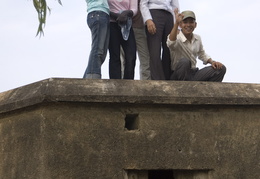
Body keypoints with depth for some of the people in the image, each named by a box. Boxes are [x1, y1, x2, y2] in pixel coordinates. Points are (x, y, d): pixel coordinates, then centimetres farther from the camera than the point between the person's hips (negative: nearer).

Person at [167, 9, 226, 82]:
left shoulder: (197, 38, 5)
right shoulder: (177, 38, -16)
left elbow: (202, 54, 22)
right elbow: (171, 43, -43)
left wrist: (212, 62, 1)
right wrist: (176, 23, -56)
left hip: (193, 74, 6)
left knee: (221, 68, -6)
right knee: (184, 61, -38)